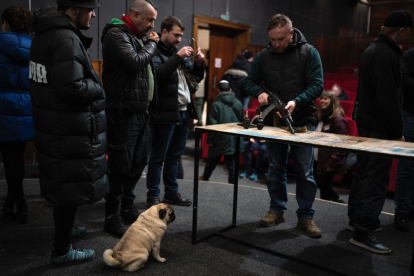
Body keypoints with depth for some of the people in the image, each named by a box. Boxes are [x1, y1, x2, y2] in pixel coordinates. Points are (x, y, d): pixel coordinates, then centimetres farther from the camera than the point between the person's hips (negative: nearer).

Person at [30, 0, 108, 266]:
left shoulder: (45, 32, 10)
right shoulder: (67, 39, -22)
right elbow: (71, 88, -28)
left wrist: (90, 83, 6)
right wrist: (98, 88, -10)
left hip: (52, 126, 10)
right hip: (70, 131, -10)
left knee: (62, 183, 24)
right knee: (71, 187, 3)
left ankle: (64, 228, 43)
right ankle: (61, 251, 16)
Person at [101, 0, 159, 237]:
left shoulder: (138, 37, 20)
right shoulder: (116, 34, -9)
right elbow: (135, 63, -23)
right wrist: (152, 44, -7)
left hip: (142, 111, 9)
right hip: (124, 113, -9)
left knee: (138, 161, 16)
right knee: (120, 165, -2)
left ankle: (128, 208, 31)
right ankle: (112, 217, 12)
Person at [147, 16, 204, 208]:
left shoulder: (179, 52, 17)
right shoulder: (155, 52, -7)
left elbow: (198, 76, 20)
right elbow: (157, 75, -25)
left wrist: (199, 62, 1)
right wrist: (178, 57, -22)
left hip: (183, 112, 8)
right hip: (165, 113, -8)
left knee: (175, 155, 15)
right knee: (158, 157, 2)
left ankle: (172, 192, 26)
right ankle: (153, 196, 12)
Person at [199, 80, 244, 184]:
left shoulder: (216, 104, -11)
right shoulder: (238, 104, 3)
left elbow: (213, 124, -12)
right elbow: (242, 121, 11)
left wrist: (210, 139, -5)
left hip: (220, 139, -2)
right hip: (235, 140, 2)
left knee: (213, 159, 16)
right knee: (232, 162, 7)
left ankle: (205, 177, 35)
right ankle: (232, 181, 8)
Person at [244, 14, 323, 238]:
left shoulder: (308, 53, -4)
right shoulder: (263, 56, 5)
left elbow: (317, 85, -9)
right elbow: (250, 82, 11)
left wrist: (297, 102, -26)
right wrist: (259, 93, -12)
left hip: (302, 121, -3)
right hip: (273, 121, 3)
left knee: (305, 171, 0)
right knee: (275, 169, 11)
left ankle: (305, 217, 13)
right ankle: (277, 210, 26)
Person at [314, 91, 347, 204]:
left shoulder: (338, 119, -16)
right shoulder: (321, 117, 13)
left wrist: (332, 162, -22)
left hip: (328, 163, -9)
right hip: (318, 160, 9)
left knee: (324, 186, 0)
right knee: (319, 183, 16)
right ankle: (338, 200, 36)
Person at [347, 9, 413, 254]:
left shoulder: (372, 49, 15)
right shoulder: (387, 55, -18)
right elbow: (387, 98, -23)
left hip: (367, 123, 10)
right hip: (379, 128, -10)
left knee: (364, 174, 18)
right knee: (376, 179, -6)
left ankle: (357, 218, 30)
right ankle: (363, 232, 0)